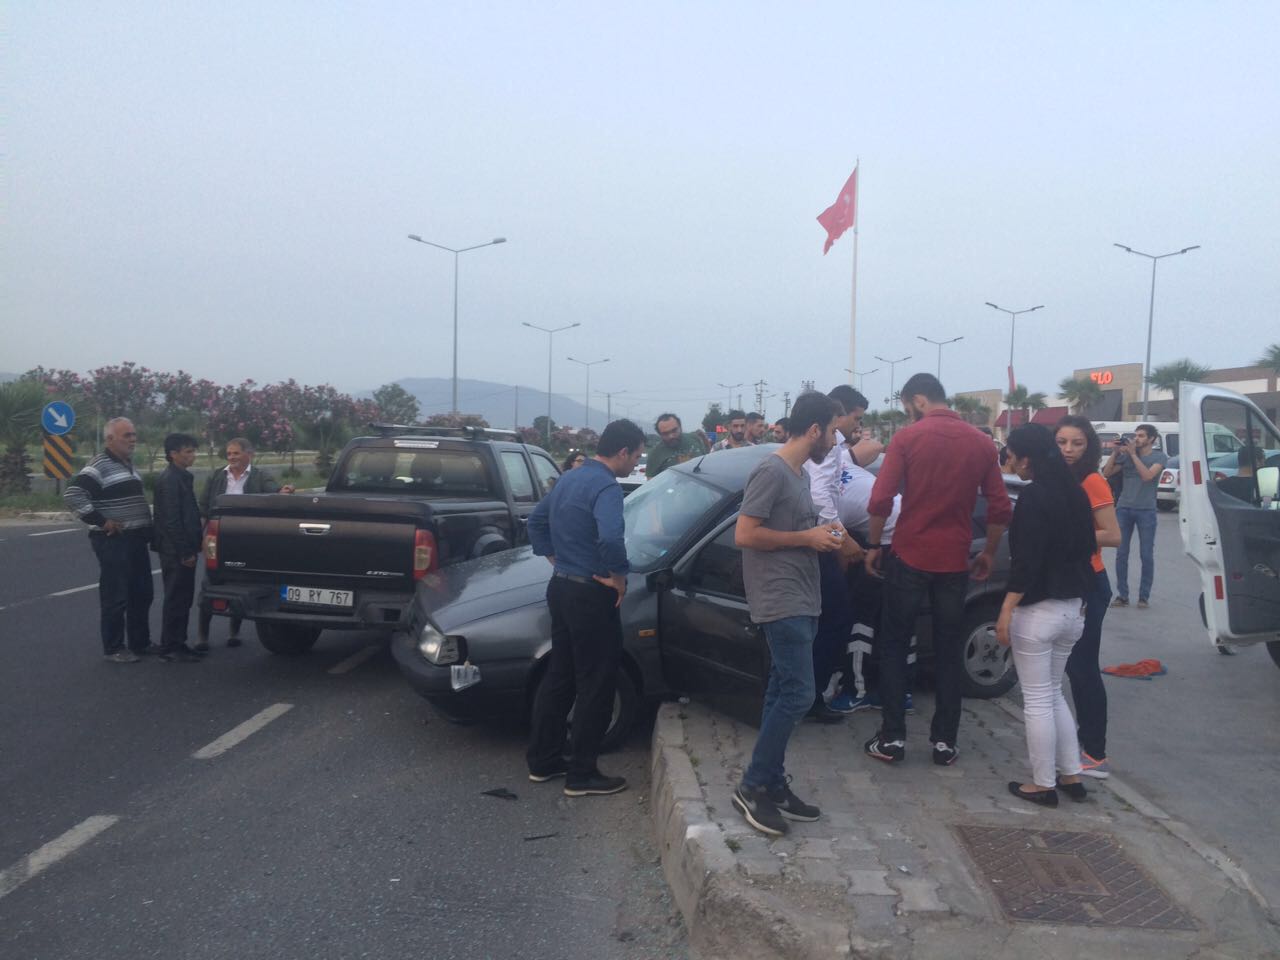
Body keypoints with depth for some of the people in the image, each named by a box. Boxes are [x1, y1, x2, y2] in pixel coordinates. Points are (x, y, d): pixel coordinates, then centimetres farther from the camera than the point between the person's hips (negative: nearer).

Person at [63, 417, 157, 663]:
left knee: (142, 594, 13)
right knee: (116, 597, -3)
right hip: (113, 541, -9)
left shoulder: (128, 464, 16)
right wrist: (100, 521, -19)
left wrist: (146, 526, 16)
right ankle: (113, 649, 7)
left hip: (136, 540, 9)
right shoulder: (100, 465, -12)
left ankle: (140, 642, 24)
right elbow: (72, 494, -22)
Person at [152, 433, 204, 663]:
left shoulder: (182, 478, 16)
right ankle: (170, 649, 3)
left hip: (183, 550, 10)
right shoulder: (169, 480, -15)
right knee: (176, 599, -4)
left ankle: (177, 644, 21)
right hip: (175, 551, -10)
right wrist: (185, 552, -20)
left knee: (183, 599, 14)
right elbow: (171, 520, -20)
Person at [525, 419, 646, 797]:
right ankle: (581, 775, 10)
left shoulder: (569, 478, 10)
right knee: (595, 685, 2)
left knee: (559, 675, 18)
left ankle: (543, 760, 26)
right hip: (590, 595, -9)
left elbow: (535, 521, 21)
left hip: (561, 586, 9)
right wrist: (619, 575, -20)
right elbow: (610, 538, -36)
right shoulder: (606, 487, -19)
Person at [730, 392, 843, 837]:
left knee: (783, 694, 12)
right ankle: (753, 787, 0)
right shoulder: (771, 471, -15)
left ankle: (773, 786, 20)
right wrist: (807, 539, -15)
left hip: (800, 601, 10)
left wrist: (823, 533, 7)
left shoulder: (799, 473, 15)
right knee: (798, 694, -10)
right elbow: (744, 534, -20)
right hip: (780, 602, -10)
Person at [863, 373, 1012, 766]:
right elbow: (1000, 509, 4)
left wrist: (873, 546, 0)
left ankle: (892, 737, 7)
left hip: (909, 556, -3)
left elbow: (880, 501, -12)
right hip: (955, 561, 3)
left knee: (894, 646, 8)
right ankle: (944, 741, 15)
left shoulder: (908, 437, -7)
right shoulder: (981, 443, 4)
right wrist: (988, 553, 17)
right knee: (948, 651, 12)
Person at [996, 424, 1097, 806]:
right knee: (1053, 693, 20)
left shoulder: (1033, 496, -17)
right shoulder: (1075, 492, 7)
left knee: (1037, 700, 2)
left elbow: (1026, 560, -21)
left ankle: (1043, 785, 11)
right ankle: (1071, 775, 23)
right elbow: (1087, 547, 15)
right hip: (1072, 608, 8)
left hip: (1037, 610, -8)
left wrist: (1006, 610, -18)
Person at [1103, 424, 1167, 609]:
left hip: (1146, 510, -3)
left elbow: (1147, 475, -15)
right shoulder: (1126, 455, 8)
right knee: (1121, 554, 2)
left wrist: (1133, 453, -13)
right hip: (1123, 508, 3)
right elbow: (1107, 473, 4)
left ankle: (1144, 596, 8)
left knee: (1146, 555, 1)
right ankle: (1122, 595, 8)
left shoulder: (1159, 457, 1)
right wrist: (1116, 452, -5)